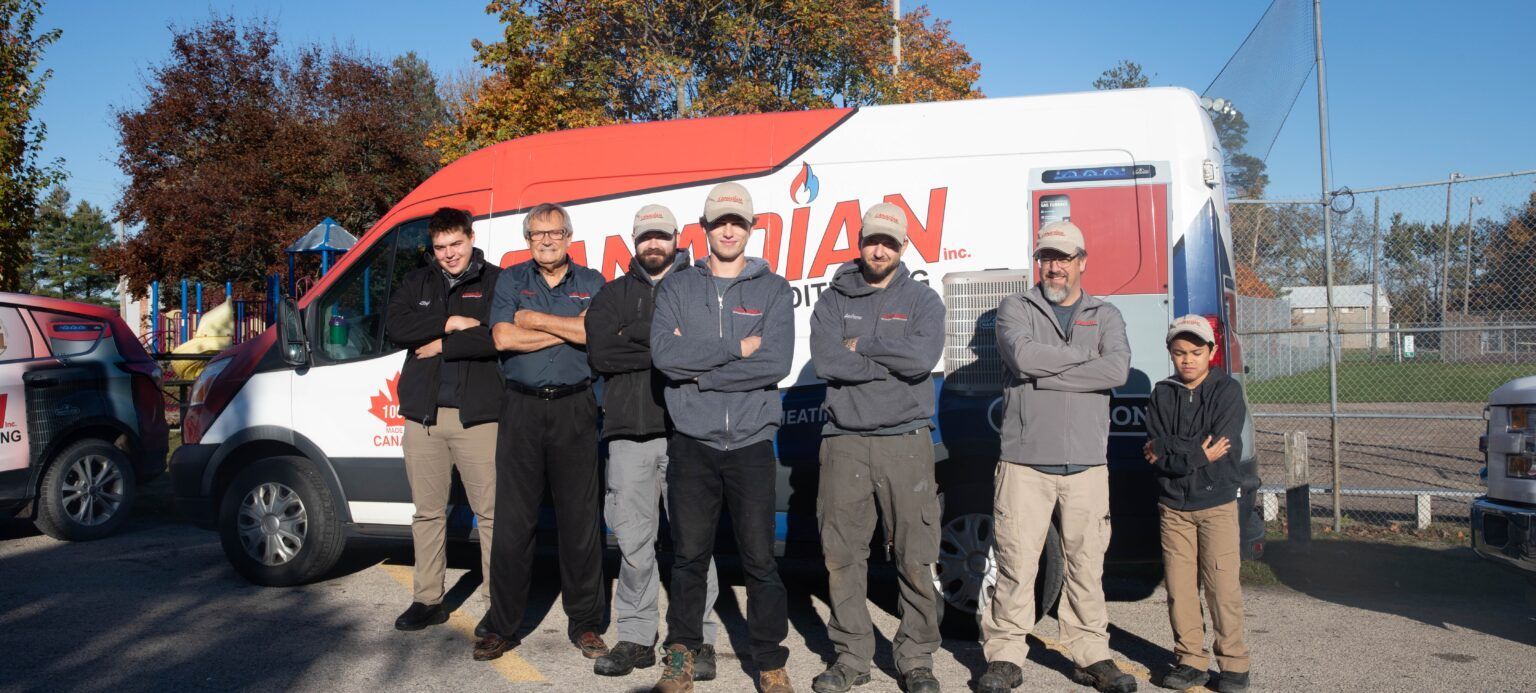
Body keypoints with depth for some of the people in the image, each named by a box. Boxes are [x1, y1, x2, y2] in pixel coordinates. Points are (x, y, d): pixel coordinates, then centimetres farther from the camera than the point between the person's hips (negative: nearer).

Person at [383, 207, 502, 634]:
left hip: (477, 416, -4)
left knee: (491, 512, -3)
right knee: (428, 512, 12)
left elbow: (498, 338, -13)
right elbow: (395, 326, -1)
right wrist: (450, 323, -9)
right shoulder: (417, 283, 16)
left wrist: (441, 346, -9)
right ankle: (427, 600, 23)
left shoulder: (496, 282, 2)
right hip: (424, 415, 4)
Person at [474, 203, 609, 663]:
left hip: (574, 409, 0)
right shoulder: (511, 280, 8)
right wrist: (568, 329, -7)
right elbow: (503, 338, -7)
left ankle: (585, 623, 16)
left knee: (581, 519, 4)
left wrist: (534, 319, -5)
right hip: (522, 409, 0)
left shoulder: (590, 283, 9)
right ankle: (502, 627, 13)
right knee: (513, 520, 2)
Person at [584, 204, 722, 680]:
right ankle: (636, 638, 16)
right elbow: (600, 353, 0)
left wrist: (635, 339, -9)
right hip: (629, 431, 3)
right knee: (633, 538, 6)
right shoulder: (614, 294, 17)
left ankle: (699, 639, 7)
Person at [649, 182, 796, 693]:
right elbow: (663, 353, -9)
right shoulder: (677, 288, 8)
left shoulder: (772, 290, 5)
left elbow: (777, 362, -10)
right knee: (689, 554, 7)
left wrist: (698, 371, -10)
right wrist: (736, 349, -12)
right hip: (692, 442, 1)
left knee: (760, 558, 4)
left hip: (751, 443, -1)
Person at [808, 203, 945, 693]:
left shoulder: (922, 300, 7)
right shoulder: (834, 301, 9)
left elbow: (924, 356, -12)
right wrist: (893, 362, -10)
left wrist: (861, 346, -7)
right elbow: (825, 361, -9)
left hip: (905, 441, -1)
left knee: (915, 558, 1)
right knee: (842, 555, 4)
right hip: (845, 441, 1)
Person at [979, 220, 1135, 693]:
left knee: (1087, 564, 6)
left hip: (1086, 464, 2)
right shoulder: (1016, 309, 9)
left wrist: (1045, 374, -11)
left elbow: (1118, 370, -6)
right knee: (1016, 563, -2)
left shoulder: (1105, 316, 14)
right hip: (1025, 461, -2)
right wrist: (1085, 357, -2)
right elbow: (1022, 354, -13)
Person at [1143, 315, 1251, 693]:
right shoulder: (1162, 394, 7)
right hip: (1173, 506, 3)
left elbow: (1222, 449, -12)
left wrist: (1170, 451, -11)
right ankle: (1191, 660, 14)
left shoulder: (1227, 390, 0)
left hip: (1217, 503, -2)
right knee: (1179, 587, 3)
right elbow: (1153, 451, -4)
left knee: (1222, 585, -3)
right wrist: (1197, 454, -13)